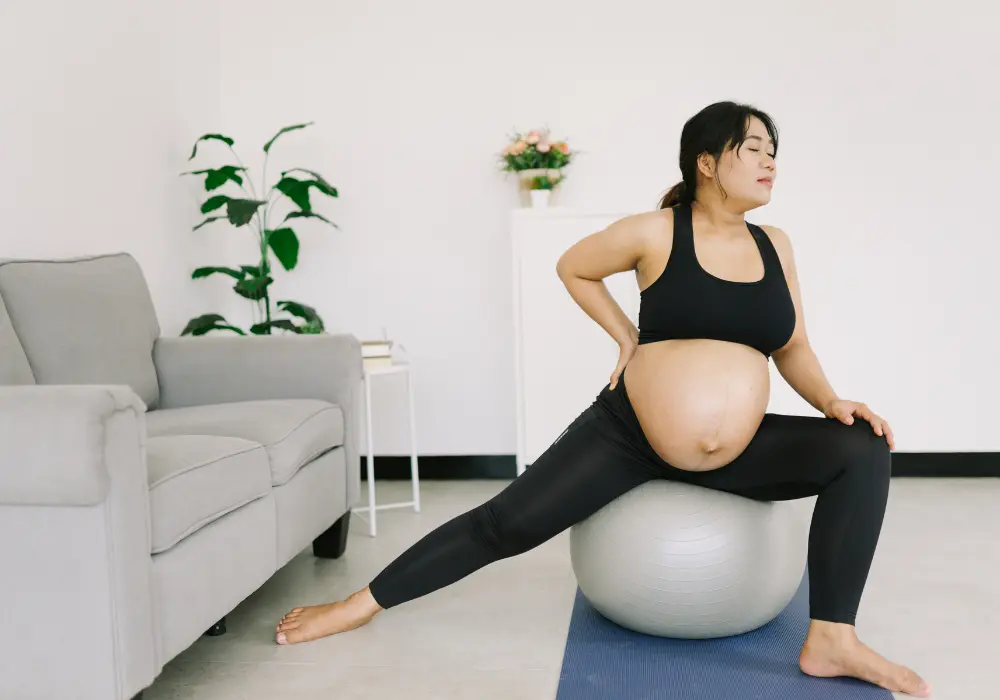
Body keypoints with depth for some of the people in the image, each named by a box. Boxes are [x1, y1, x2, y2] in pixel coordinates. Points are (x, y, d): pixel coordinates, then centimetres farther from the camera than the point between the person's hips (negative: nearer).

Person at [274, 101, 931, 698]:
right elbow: (573, 268, 8)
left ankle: (831, 641, -11)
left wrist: (833, 402, -8)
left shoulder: (775, 244, 5)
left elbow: (792, 348, 10)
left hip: (739, 451, 4)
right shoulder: (653, 232, -8)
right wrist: (630, 339, 2)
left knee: (864, 450, -14)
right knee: (505, 523, -7)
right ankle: (360, 605, 10)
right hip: (629, 435, -4)